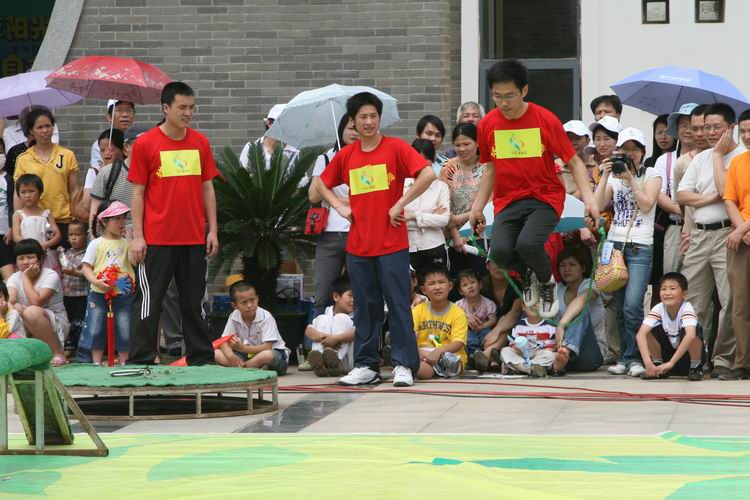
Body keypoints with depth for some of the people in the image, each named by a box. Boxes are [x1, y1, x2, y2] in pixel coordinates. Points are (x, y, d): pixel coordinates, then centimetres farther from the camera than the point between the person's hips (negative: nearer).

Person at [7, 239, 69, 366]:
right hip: (28, 329, 4)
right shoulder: (15, 278, 3)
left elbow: (36, 302, -27)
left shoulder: (51, 276, -12)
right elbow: (9, 299, -18)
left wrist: (26, 277, -19)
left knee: (32, 312, -35)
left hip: (56, 325, -4)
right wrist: (16, 306, -41)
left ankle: (58, 353, -21)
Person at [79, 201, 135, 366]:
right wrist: (96, 281, -17)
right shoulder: (96, 244, 1)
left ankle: (123, 362, 9)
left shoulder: (126, 243, 7)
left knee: (125, 330, -1)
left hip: (123, 294, 1)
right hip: (99, 293, -1)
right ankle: (97, 363, 12)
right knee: (96, 330, 2)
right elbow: (86, 267, -2)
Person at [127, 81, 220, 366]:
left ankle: (201, 359, 18)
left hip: (194, 239, 4)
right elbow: (137, 192, -3)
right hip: (157, 239, -4)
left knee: (194, 302, 11)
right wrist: (137, 236, -7)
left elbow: (207, 187, 12)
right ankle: (141, 361, 4)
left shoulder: (200, 143, 8)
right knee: (149, 301, 0)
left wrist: (212, 230, 6)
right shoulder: (145, 144, -3)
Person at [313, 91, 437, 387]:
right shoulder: (345, 156, 9)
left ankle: (404, 365, 1)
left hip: (392, 243, -4)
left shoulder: (396, 148, -5)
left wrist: (399, 205, -13)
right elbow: (321, 184, 24)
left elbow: (428, 175, -15)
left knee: (398, 304, -2)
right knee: (365, 306, 9)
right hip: (358, 245, 4)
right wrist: (340, 207, 7)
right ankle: (366, 365, 15)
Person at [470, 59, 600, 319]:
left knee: (527, 244, -32)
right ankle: (528, 273, 12)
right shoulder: (487, 125, 2)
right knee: (501, 251, -26)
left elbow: (574, 161, -3)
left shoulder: (545, 120, -8)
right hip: (508, 201, 3)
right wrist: (477, 207, 13)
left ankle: (546, 280, 5)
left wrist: (589, 199, -14)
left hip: (545, 198, -3)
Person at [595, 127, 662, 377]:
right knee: (620, 307, 3)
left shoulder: (651, 175, 6)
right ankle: (626, 358, 9)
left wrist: (630, 179, -11)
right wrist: (606, 175, -4)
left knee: (632, 305, -16)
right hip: (615, 243, 4)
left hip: (640, 246, -4)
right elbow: (598, 204, 2)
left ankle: (632, 358, -8)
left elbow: (646, 205, -8)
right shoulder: (613, 176, 14)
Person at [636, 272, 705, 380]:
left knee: (693, 329, -32)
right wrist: (648, 363, -41)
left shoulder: (686, 308, -25)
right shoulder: (658, 309, -16)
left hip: (689, 354, -3)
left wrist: (671, 362, -47)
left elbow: (690, 335, -43)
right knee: (651, 329, -19)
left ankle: (695, 368, -12)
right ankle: (658, 366, -3)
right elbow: (640, 334, -27)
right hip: (668, 353, 3)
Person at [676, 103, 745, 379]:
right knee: (692, 302, 6)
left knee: (730, 301, -9)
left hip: (726, 234, -6)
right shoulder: (700, 159, 18)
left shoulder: (741, 157, -3)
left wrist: (718, 154, -6)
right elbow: (682, 195, 11)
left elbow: (725, 189, -16)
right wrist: (711, 199, -5)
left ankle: (723, 358, -3)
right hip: (699, 235, 6)